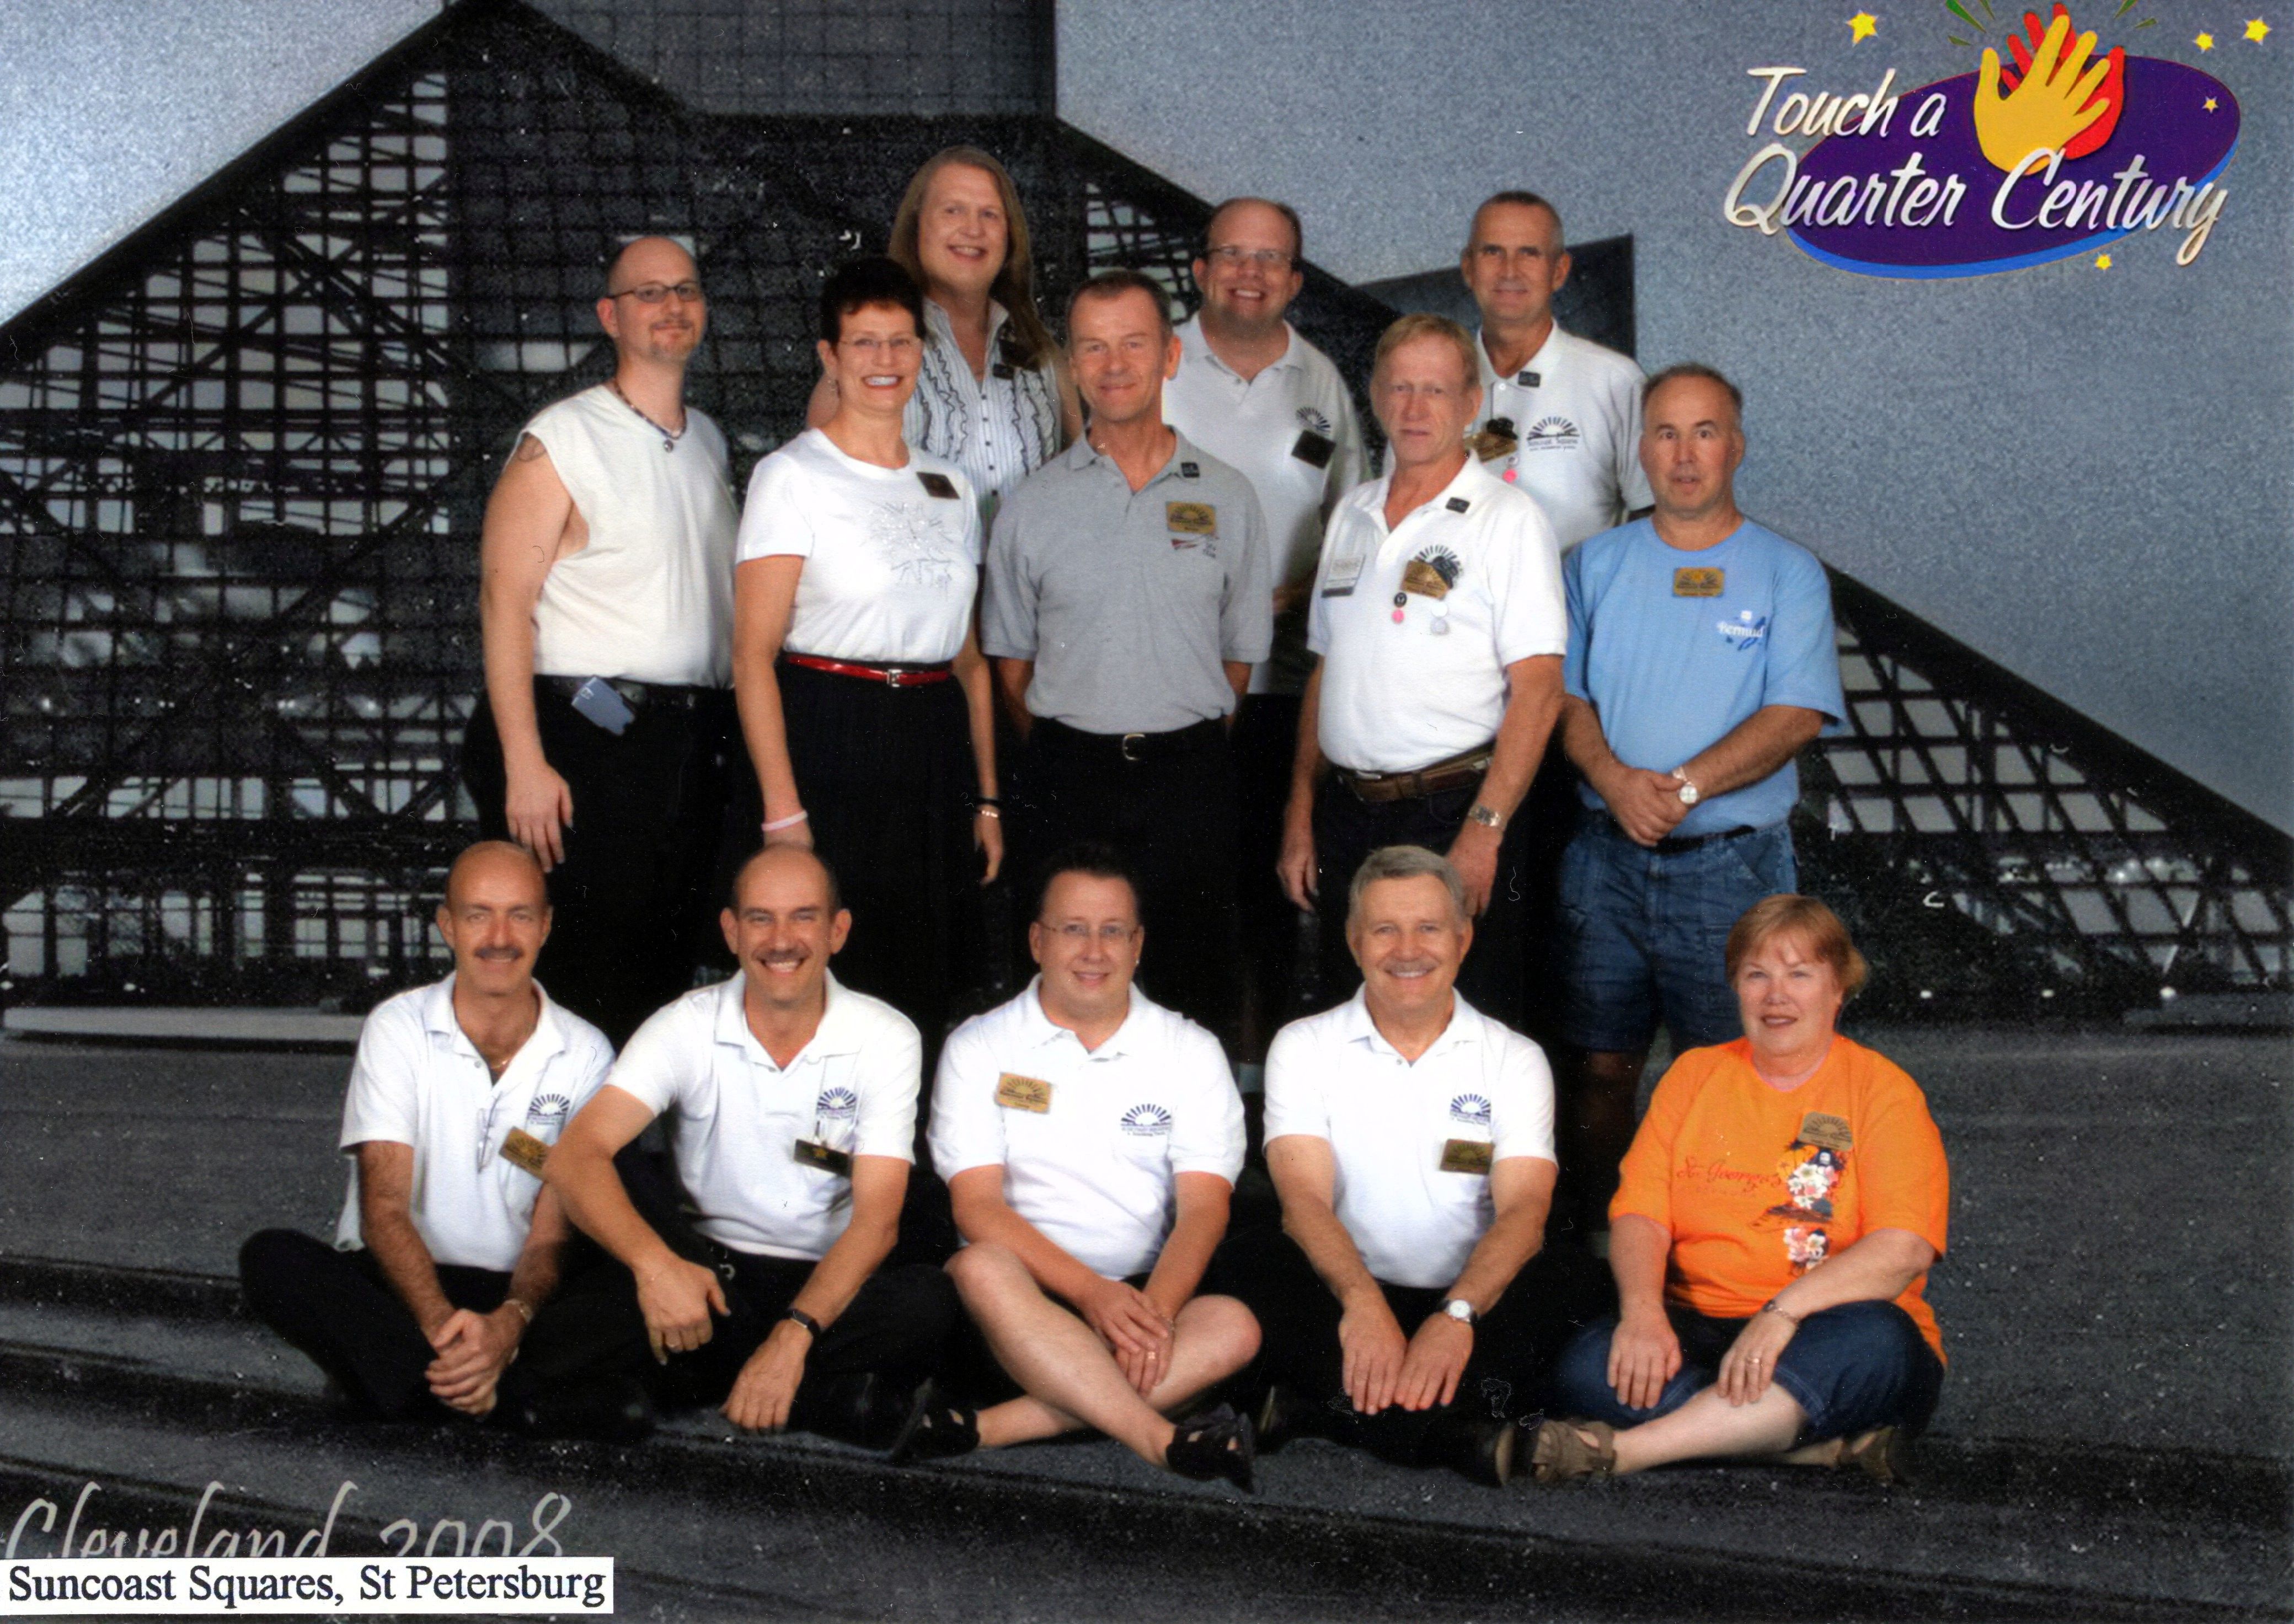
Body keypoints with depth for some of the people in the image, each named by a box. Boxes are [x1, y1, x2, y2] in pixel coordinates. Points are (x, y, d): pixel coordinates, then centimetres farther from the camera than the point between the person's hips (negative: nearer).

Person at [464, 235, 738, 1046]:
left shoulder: (708, 440, 16)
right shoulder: (560, 440, -5)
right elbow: (504, 600, -11)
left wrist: (721, 727, 10)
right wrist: (525, 766, -18)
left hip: (693, 744, 6)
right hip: (587, 735, -6)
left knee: (669, 974, 10)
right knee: (584, 981, -5)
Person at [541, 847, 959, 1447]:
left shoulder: (887, 1039, -6)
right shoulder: (686, 1027, -6)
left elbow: (877, 1218, -14)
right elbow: (575, 1156, -19)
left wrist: (792, 1336, -31)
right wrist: (653, 1262, -39)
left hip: (829, 1285, 0)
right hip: (712, 1273, 0)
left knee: (928, 1301, -32)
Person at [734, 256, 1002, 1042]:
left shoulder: (949, 486, 14)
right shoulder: (791, 476, -4)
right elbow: (753, 654, -9)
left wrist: (988, 799, 11)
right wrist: (782, 811, -17)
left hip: (936, 747, 5)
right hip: (831, 741, -5)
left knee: (929, 992, 7)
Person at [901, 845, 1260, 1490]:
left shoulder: (1191, 1052, 8)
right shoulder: (978, 1048, 5)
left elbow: (1204, 1206, -2)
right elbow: (977, 1205, -6)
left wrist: (1154, 1309, -22)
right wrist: (1092, 1294, -21)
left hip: (1148, 1296, 1)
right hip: (1032, 1289, -1)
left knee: (1234, 1328, -29)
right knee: (981, 1271, -33)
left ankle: (987, 1429, -35)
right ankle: (1165, 1443, -40)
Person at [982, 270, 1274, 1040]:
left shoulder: (1226, 497, 5)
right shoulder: (1032, 505, 5)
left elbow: (1240, 651, 10)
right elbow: (1011, 659, 11)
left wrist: (1184, 746, 7)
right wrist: (1066, 760, 7)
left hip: (1190, 776, 0)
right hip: (1068, 772, 0)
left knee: (1195, 992, 1)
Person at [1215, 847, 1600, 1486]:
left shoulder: (1514, 1059, 7)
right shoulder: (1304, 1047, 6)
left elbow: (1524, 1209, -9)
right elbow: (1304, 1197, -9)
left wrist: (1457, 1314, -30)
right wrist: (1361, 1301, -31)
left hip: (1469, 1303, 1)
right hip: (1344, 1300, 0)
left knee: (1575, 1277, -28)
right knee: (1251, 1259, -29)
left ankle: (1325, 1407, -34)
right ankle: (1461, 1433, -37)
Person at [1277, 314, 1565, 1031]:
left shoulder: (1508, 519, -6)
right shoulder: (1352, 515, 14)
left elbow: (1537, 690, -12)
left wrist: (1483, 832, -18)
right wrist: (1299, 815, 12)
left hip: (1452, 810, -6)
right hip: (1348, 812, 6)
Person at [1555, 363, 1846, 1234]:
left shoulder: (1787, 573, 3)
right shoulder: (1598, 563, 12)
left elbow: (1796, 714, -7)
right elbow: (1562, 694, 5)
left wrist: (1685, 786, -18)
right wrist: (1617, 781, -14)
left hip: (1731, 865, -2)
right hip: (1606, 857, 2)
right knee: (1600, 1066, 6)